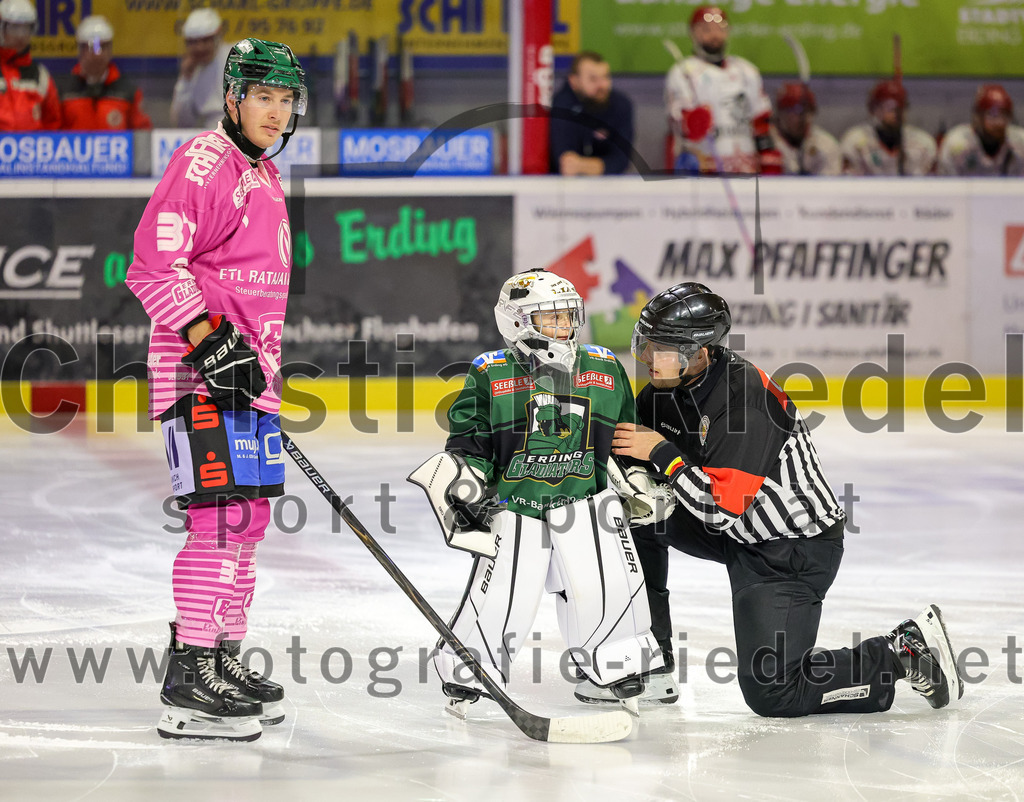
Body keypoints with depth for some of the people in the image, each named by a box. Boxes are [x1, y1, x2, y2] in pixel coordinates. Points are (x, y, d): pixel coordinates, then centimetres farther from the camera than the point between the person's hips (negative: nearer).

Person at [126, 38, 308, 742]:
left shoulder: (265, 176, 20)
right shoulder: (203, 163, -11)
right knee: (221, 516, -15)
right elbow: (155, 264, -19)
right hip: (200, 370, -10)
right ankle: (191, 681, -14)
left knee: (250, 519, 13)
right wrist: (209, 337, -25)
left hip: (250, 372, 10)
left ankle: (226, 661, 23)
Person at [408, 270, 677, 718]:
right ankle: (464, 674, 13)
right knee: (502, 595, -9)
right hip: (513, 502, -3)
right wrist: (464, 486, -12)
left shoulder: (605, 370, 6)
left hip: (585, 497, 3)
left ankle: (617, 669, 15)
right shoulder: (490, 374, -4)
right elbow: (468, 442, -2)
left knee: (609, 586, -8)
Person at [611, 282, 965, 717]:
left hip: (795, 548, -9)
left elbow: (720, 507, -33)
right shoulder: (664, 389, -4)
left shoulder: (746, 400, -31)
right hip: (737, 533, 9)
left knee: (770, 691, -15)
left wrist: (662, 454, -29)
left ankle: (906, 653, -3)